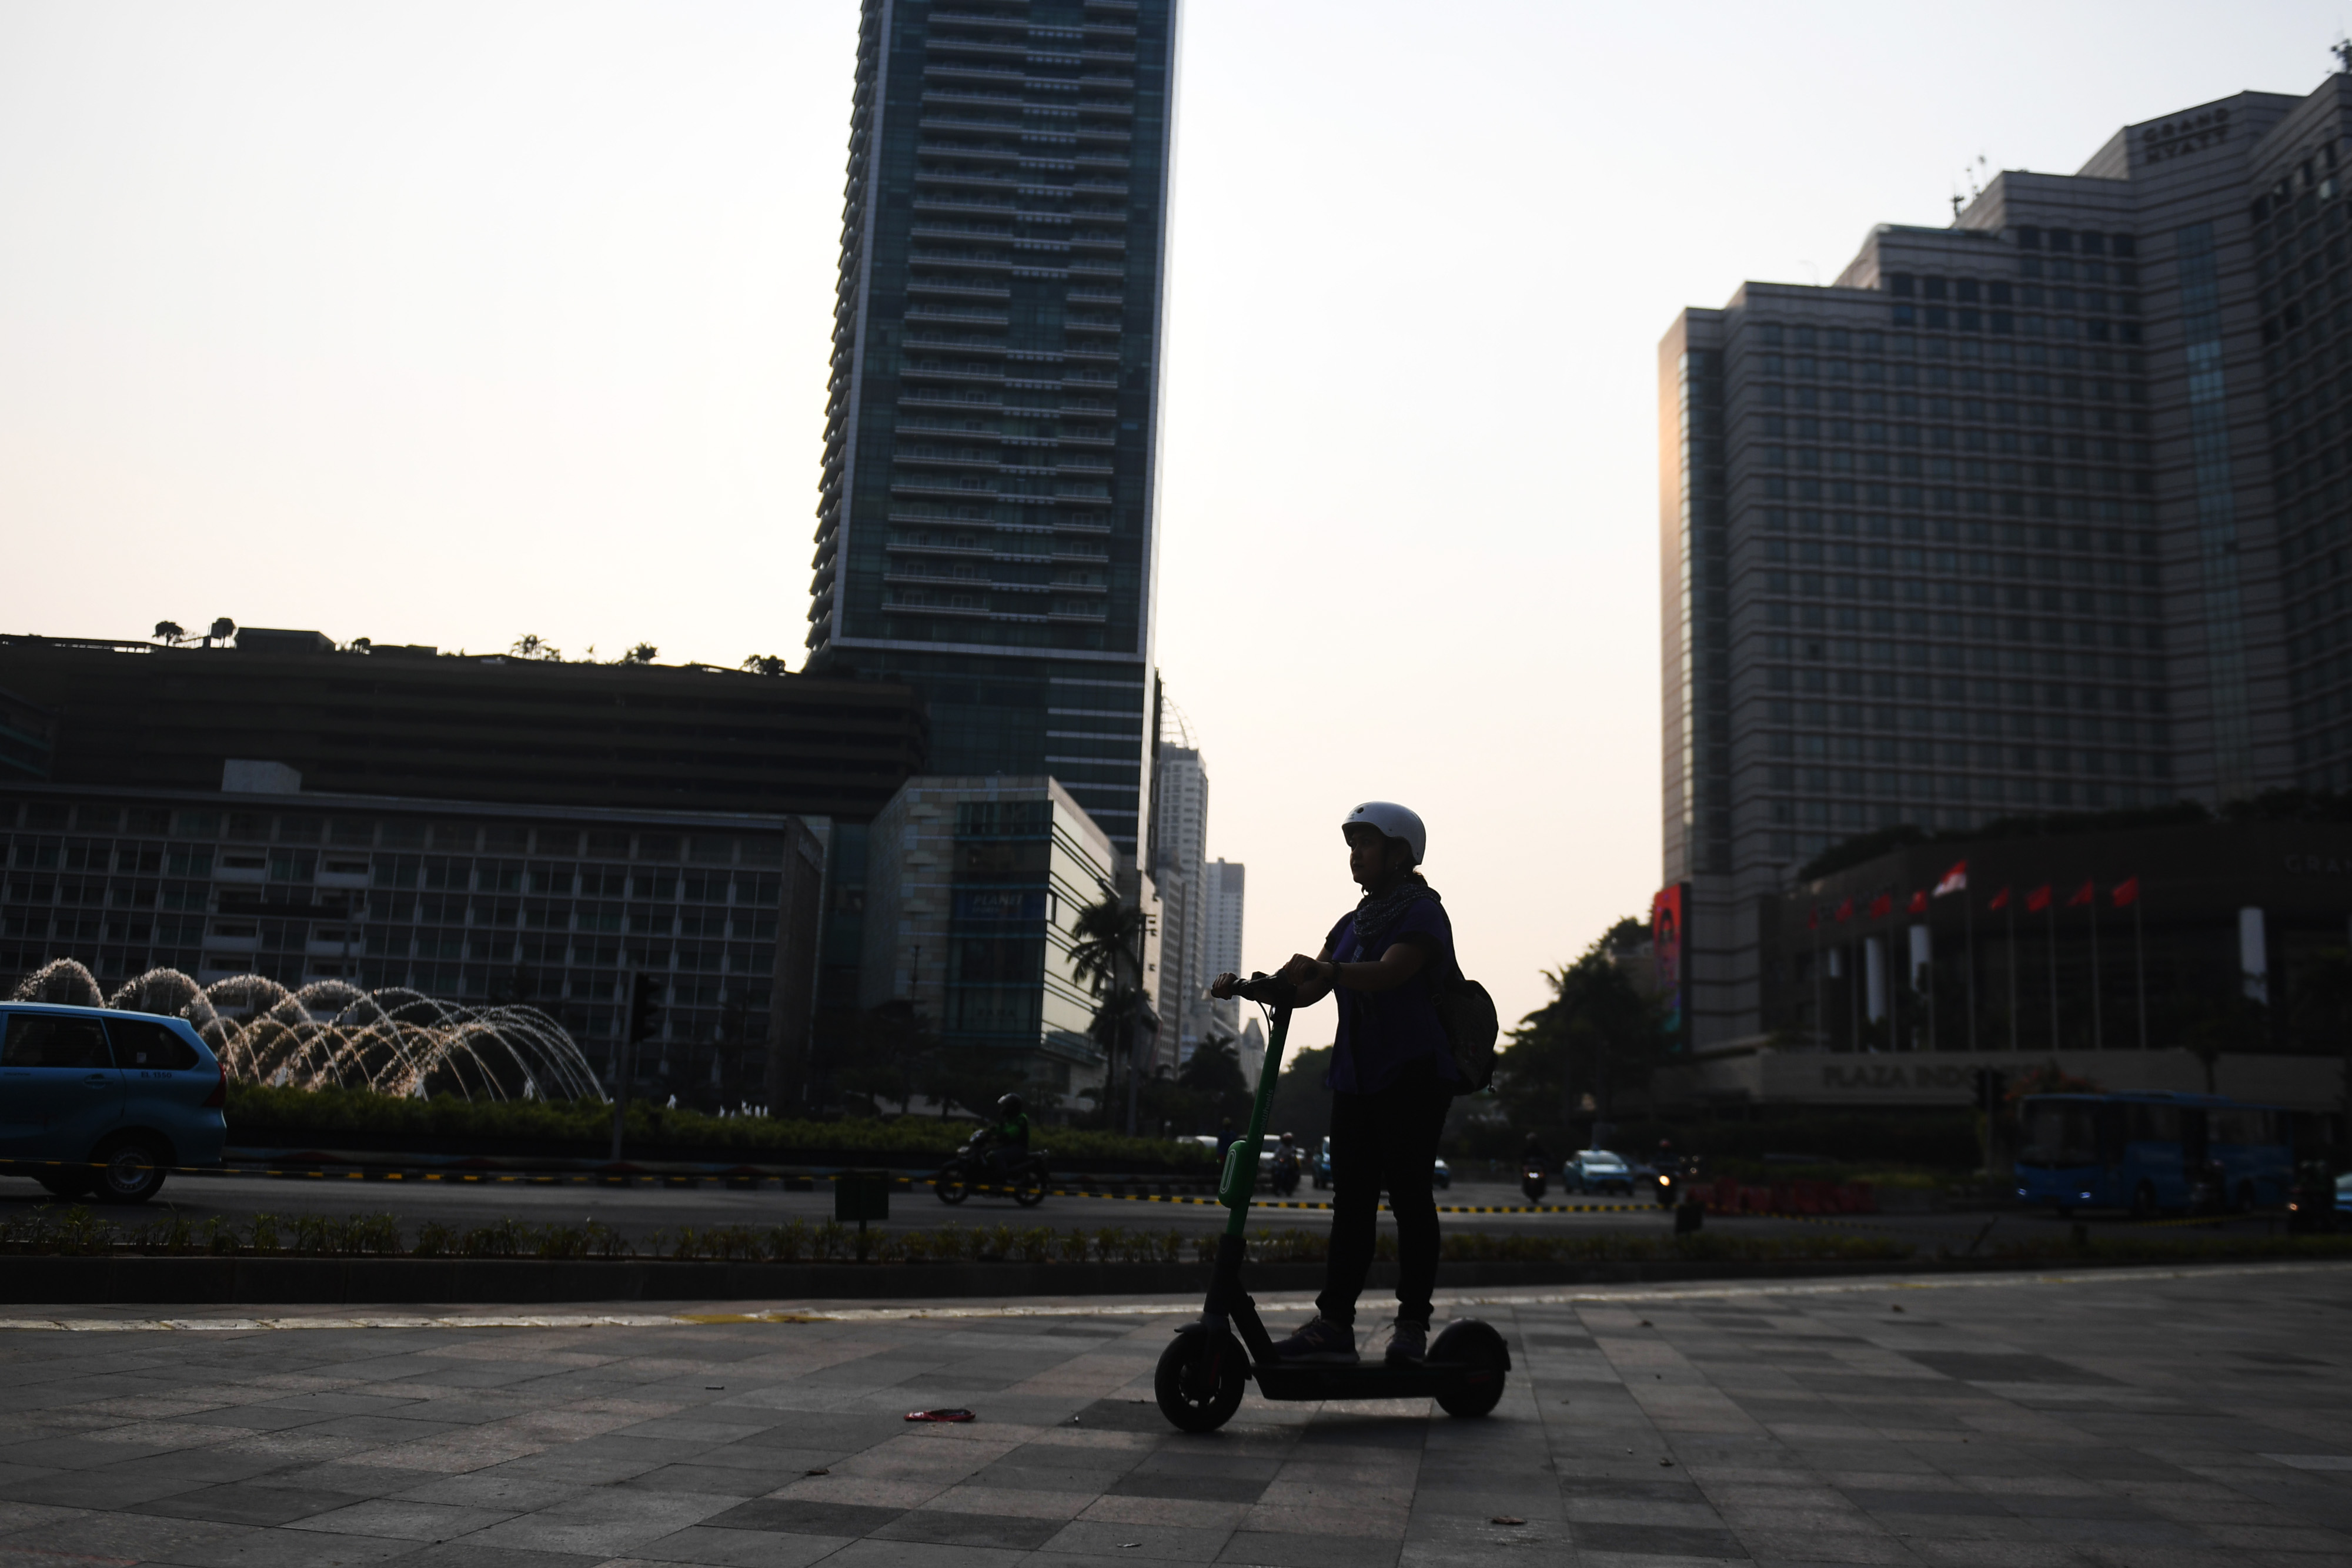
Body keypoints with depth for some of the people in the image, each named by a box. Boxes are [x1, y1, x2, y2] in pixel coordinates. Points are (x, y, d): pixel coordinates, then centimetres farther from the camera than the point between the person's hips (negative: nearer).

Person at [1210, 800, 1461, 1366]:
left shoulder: (1423, 912, -4)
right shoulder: (1354, 923, 19)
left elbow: (1390, 973, -24)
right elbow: (1307, 990, 11)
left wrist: (1328, 969, -41)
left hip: (1412, 1076, -7)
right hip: (1356, 1078, 7)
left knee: (1408, 1196, -3)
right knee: (1350, 1199, 2)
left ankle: (1412, 1325, 5)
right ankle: (1334, 1323, 1)